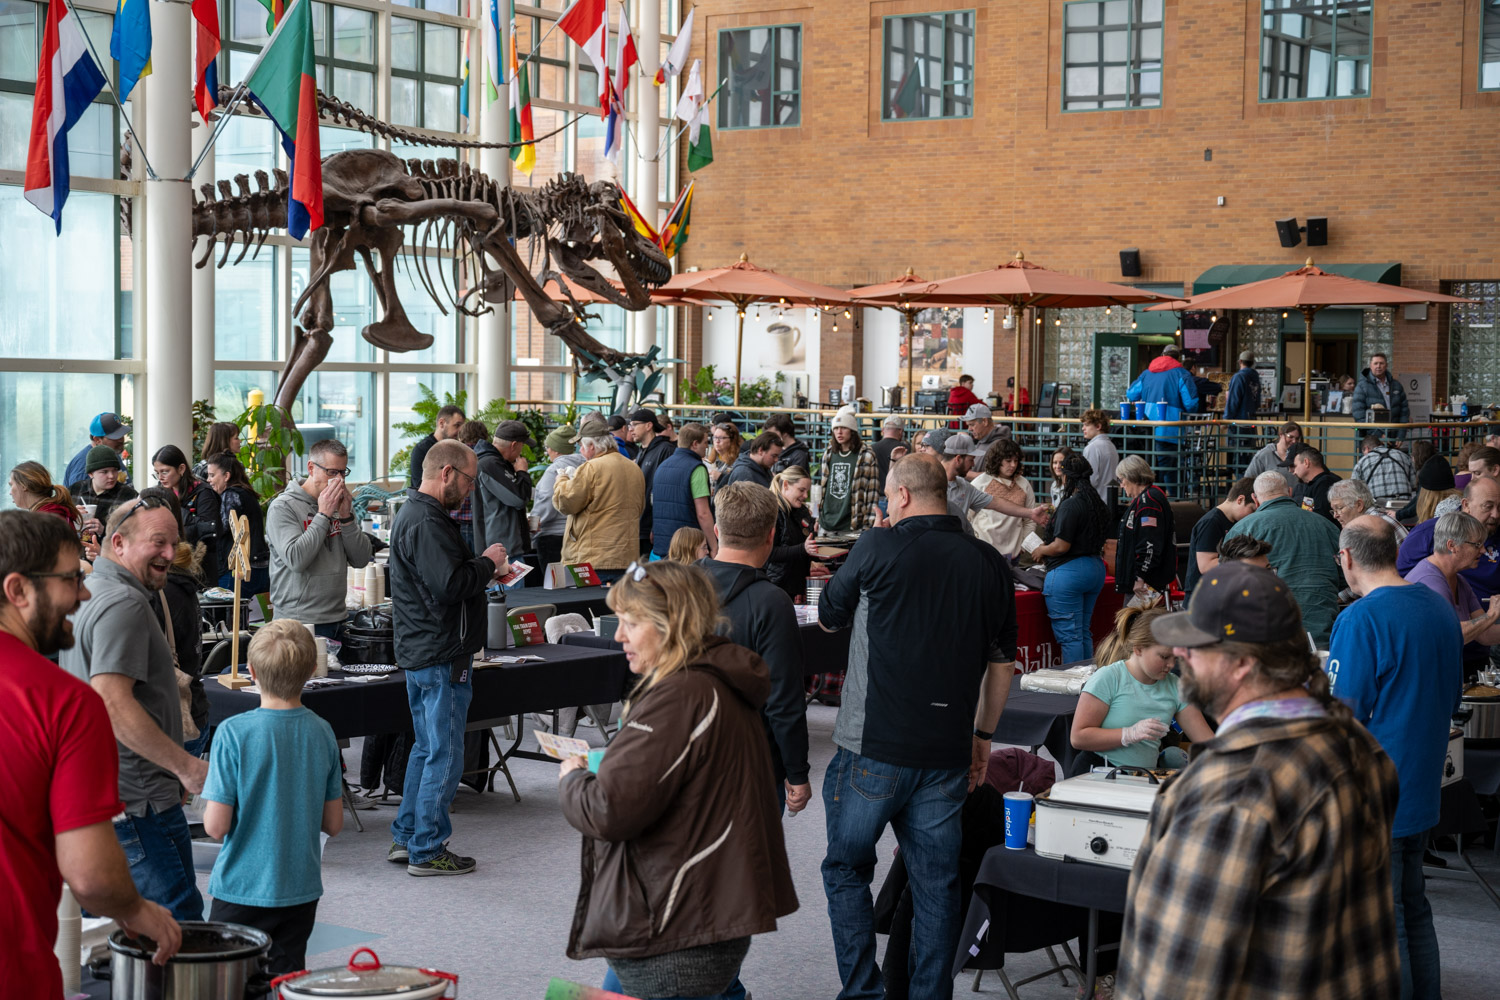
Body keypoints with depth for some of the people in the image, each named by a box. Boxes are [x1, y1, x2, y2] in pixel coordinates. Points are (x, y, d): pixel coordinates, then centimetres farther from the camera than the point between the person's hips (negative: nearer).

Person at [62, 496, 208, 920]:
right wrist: (187, 766, -23)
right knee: (183, 928, -10)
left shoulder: (89, 593, 17)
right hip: (136, 800, -11)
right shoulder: (124, 603, -16)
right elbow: (111, 703, -25)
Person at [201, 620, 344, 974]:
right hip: (302, 889, 4)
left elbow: (216, 826, -14)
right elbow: (334, 824, 3)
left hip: (242, 891, -4)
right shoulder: (322, 732, -3)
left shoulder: (234, 733, -15)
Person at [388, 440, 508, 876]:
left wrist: (483, 570, 11)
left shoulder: (414, 514, 15)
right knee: (445, 755, -2)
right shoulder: (426, 524, -20)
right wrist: (486, 563, -12)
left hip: (421, 654, 11)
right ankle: (427, 851, 5)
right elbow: (449, 585, -27)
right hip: (442, 656, -11)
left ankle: (405, 837, 26)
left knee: (427, 749, 19)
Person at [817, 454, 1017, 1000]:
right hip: (947, 751, 4)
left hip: (873, 747, -3)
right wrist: (982, 735, 21)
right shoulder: (989, 563, 4)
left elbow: (828, 617, 8)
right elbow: (1002, 663, 12)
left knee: (847, 868, 12)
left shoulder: (877, 549, -8)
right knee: (936, 881, 11)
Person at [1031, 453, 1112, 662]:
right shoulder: (1099, 505, 9)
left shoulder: (1070, 506, -17)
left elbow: (1061, 546, -20)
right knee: (1084, 632, 17)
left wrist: (1041, 550, 1)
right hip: (1096, 569, 9)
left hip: (1068, 572, -9)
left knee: (1069, 635, -4)